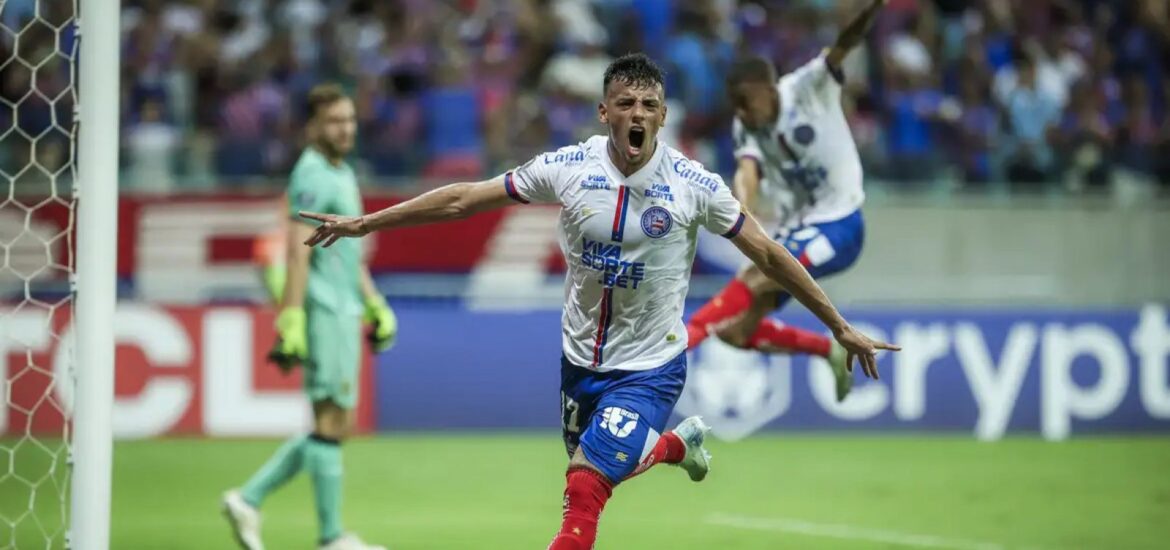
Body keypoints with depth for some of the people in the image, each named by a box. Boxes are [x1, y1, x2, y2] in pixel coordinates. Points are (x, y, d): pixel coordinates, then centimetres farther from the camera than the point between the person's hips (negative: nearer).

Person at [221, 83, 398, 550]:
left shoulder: (343, 175, 19)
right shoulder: (311, 177, -11)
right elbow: (297, 254, -18)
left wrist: (375, 305, 23)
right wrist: (291, 322, -24)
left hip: (345, 311, 10)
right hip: (324, 313, -10)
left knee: (335, 425, 10)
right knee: (331, 423, -6)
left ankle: (248, 499, 13)